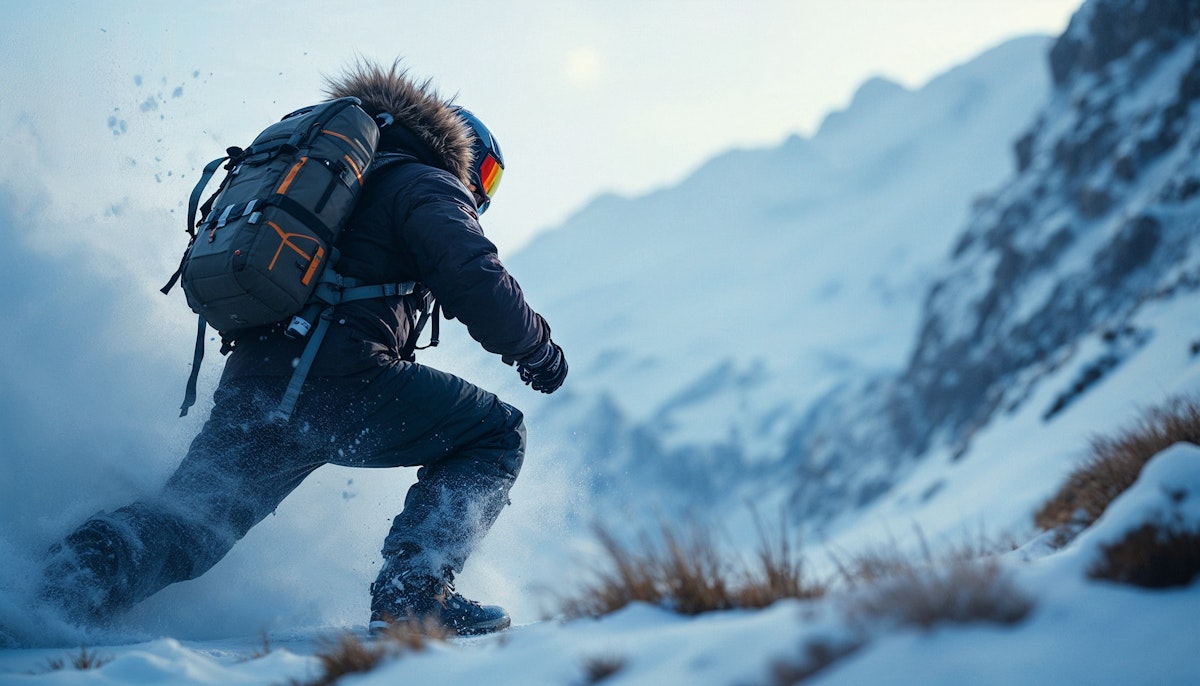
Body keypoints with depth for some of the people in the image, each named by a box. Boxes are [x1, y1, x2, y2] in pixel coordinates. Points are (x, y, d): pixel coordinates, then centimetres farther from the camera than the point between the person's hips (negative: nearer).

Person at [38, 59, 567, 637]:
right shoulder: (428, 184, 8)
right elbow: (474, 280, -9)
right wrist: (538, 349, 7)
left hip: (248, 384, 7)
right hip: (337, 381, -7)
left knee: (183, 525, 16)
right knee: (497, 434, 7)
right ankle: (414, 593, -8)